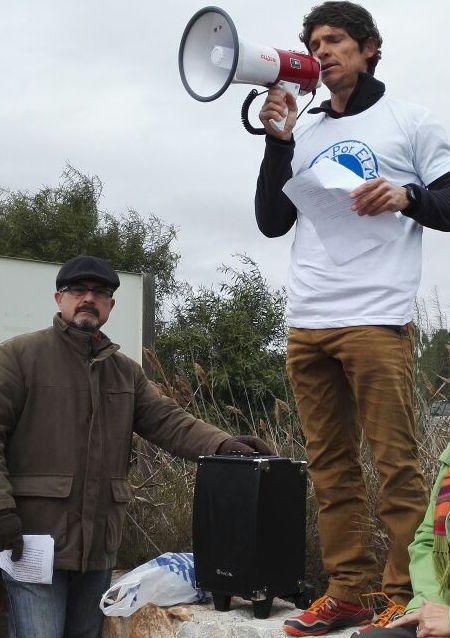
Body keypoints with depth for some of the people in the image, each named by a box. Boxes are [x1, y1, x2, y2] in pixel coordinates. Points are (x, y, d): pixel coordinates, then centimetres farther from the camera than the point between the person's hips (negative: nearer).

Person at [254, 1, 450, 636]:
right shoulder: (304, 132, 22)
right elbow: (271, 222, 17)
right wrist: (278, 141, 8)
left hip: (377, 320, -5)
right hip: (306, 323, 5)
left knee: (396, 464, -6)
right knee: (330, 467, 6)